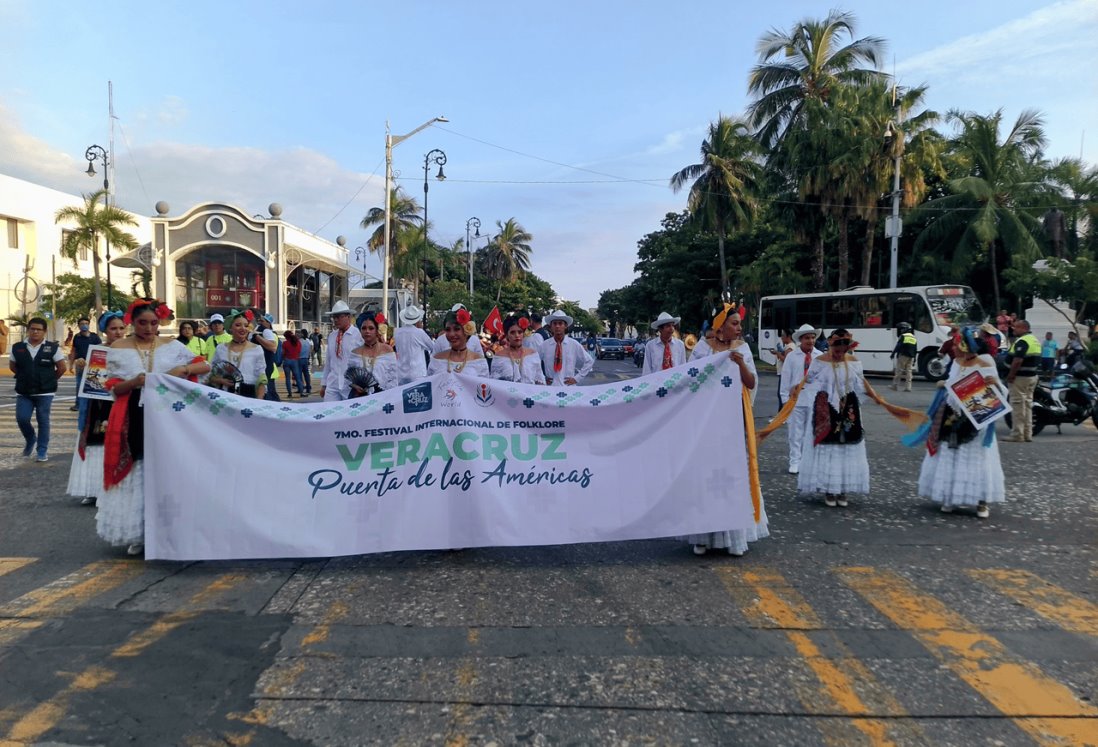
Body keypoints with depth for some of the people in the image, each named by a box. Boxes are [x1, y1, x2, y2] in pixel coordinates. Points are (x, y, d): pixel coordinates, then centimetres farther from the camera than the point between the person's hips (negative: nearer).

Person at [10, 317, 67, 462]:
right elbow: (12, 366, 17)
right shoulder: (17, 347, 3)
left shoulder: (53, 347, -5)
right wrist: (25, 378, 12)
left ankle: (42, 451, 9)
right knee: (22, 419, -3)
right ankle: (30, 439, 27)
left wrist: (50, 380, 5)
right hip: (23, 392, 3)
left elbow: (62, 367, 0)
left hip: (44, 392, -3)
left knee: (43, 421, 1)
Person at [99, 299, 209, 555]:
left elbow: (205, 366, 3)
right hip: (134, 419, 0)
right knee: (136, 472, 2)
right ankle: (138, 534, 14)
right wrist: (136, 381, -17)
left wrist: (183, 369, -15)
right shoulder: (119, 348, 5)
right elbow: (114, 387, 2)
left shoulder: (171, 345, 6)